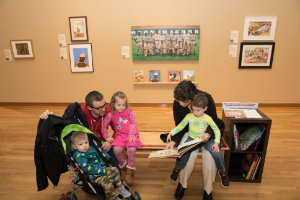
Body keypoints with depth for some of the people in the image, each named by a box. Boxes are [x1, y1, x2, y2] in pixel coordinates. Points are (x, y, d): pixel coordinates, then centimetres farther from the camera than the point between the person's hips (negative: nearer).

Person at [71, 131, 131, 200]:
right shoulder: (78, 156, -18)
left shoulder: (90, 148, 8)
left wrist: (103, 165, 6)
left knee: (114, 170, 2)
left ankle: (120, 188, 15)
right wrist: (101, 170, -23)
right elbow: (87, 168, -25)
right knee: (106, 181, -28)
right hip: (93, 176, -8)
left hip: (101, 169, 8)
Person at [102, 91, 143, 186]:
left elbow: (133, 123, -1)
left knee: (132, 149, -27)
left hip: (131, 135, -1)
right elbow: (104, 126, 7)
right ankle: (123, 167, 5)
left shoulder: (129, 112, 3)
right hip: (120, 136, 1)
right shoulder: (111, 114, 3)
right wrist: (106, 137, 2)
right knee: (116, 149, -26)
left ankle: (130, 171, -4)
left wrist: (131, 135, -13)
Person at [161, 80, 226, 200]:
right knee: (189, 154, -29)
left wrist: (208, 134, -35)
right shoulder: (177, 104, -16)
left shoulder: (206, 98, -23)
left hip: (207, 132, 0)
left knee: (209, 155, -28)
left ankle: (208, 189, -3)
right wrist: (174, 141, -25)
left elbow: (214, 121, -13)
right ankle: (182, 184, -1)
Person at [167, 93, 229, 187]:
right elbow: (180, 126, 2)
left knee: (217, 153, -20)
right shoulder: (189, 116, -5)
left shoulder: (207, 118, -10)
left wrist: (216, 143, -17)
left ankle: (222, 172, 12)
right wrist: (171, 133, -9)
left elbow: (216, 130, -5)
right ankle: (177, 168, 10)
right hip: (192, 139, 1)